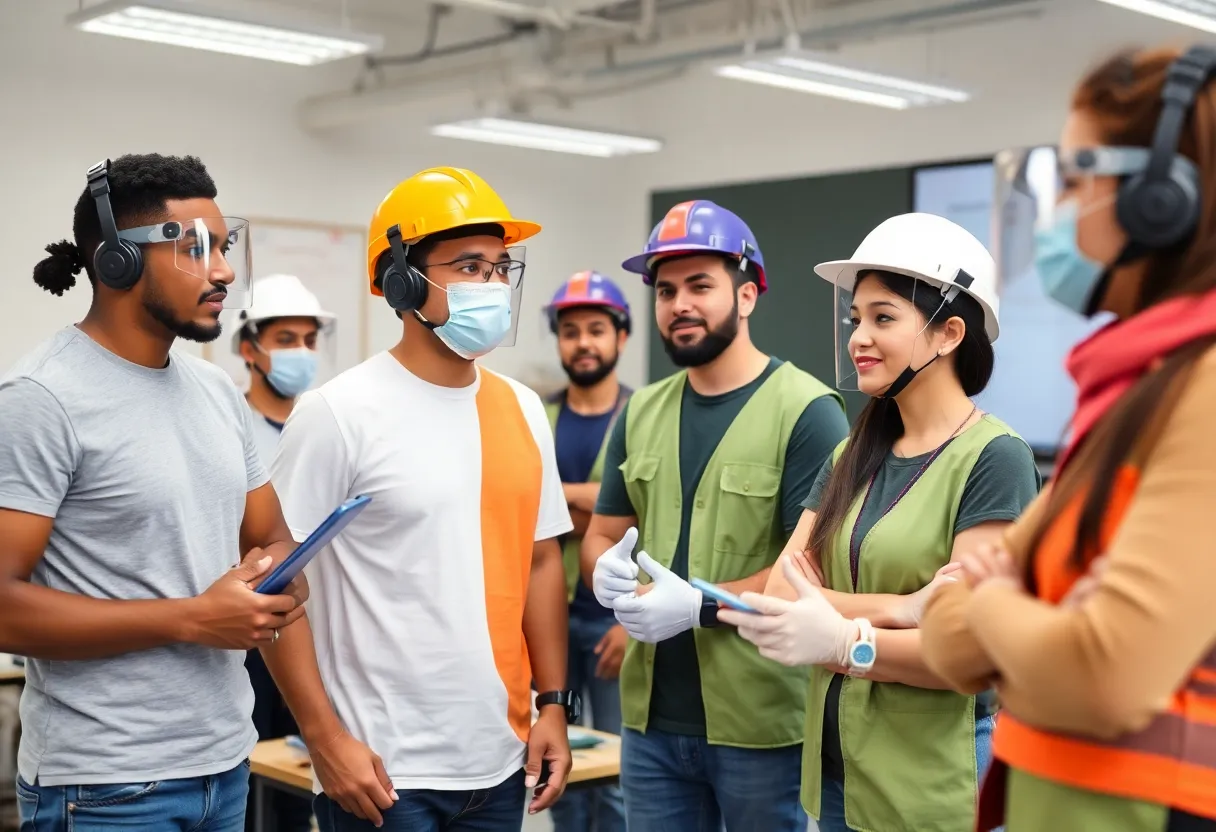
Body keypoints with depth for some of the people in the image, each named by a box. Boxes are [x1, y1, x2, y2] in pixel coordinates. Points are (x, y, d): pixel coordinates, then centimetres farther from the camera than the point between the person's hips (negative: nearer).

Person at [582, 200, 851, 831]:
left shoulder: (805, 411, -11)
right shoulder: (640, 413, 9)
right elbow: (601, 534, 14)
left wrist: (698, 606, -22)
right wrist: (604, 572, -8)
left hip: (762, 725, -5)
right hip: (650, 718, 6)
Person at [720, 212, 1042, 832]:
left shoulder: (994, 457, -12)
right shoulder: (851, 456, 8)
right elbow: (780, 594, -4)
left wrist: (844, 642, -32)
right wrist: (898, 609, -20)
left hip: (937, 782, -6)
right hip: (835, 769, 6)